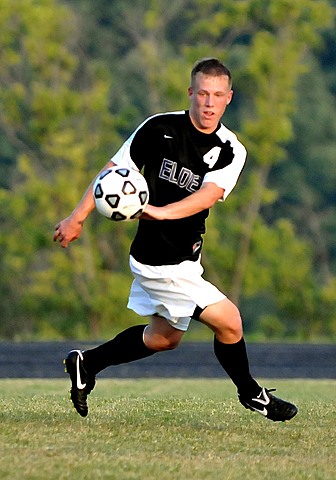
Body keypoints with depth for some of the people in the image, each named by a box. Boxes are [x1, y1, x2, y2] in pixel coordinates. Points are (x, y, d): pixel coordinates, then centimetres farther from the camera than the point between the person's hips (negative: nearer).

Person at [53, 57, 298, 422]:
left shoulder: (230, 152, -4)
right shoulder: (160, 128, -13)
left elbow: (208, 196, -21)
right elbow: (115, 170, -4)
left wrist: (160, 211, -38)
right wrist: (77, 217, -6)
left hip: (184, 259, 7)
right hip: (161, 261, -7)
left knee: (163, 337, 24)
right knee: (229, 321, -7)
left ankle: (87, 364, 38)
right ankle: (250, 393, 16)